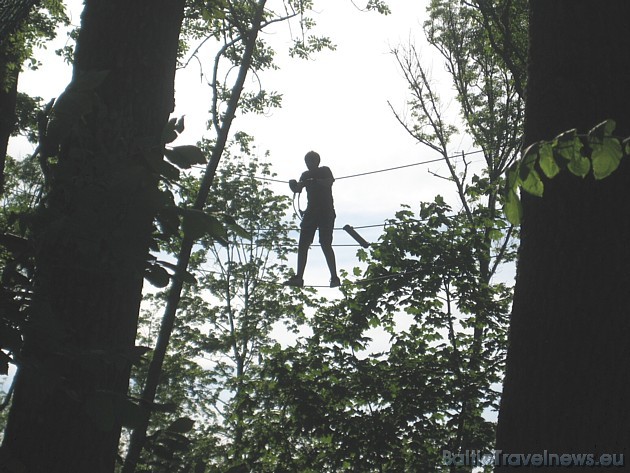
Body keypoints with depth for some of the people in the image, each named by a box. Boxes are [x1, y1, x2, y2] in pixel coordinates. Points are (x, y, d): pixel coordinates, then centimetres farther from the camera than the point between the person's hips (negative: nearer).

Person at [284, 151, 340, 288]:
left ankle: (334, 277, -11)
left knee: (325, 244, -13)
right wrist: (294, 185, -21)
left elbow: (329, 182, -18)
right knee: (303, 244, -4)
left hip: (326, 212, -5)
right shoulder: (306, 175, 16)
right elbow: (298, 190, 2)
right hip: (311, 212, 5)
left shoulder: (325, 171, 3)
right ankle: (299, 277, -6)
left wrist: (314, 181, -32)